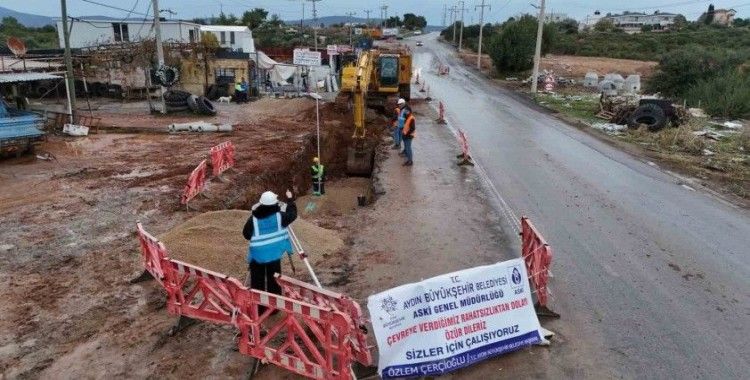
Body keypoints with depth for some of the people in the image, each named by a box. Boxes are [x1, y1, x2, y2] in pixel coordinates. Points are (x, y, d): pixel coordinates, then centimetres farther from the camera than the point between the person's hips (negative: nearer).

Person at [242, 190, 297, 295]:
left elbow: (246, 234, -2)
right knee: (273, 282, 9)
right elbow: (292, 214, 6)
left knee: (257, 283, 11)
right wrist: (290, 199, 17)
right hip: (274, 255, 0)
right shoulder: (280, 216, -11)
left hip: (257, 255, 0)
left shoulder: (253, 219, -10)